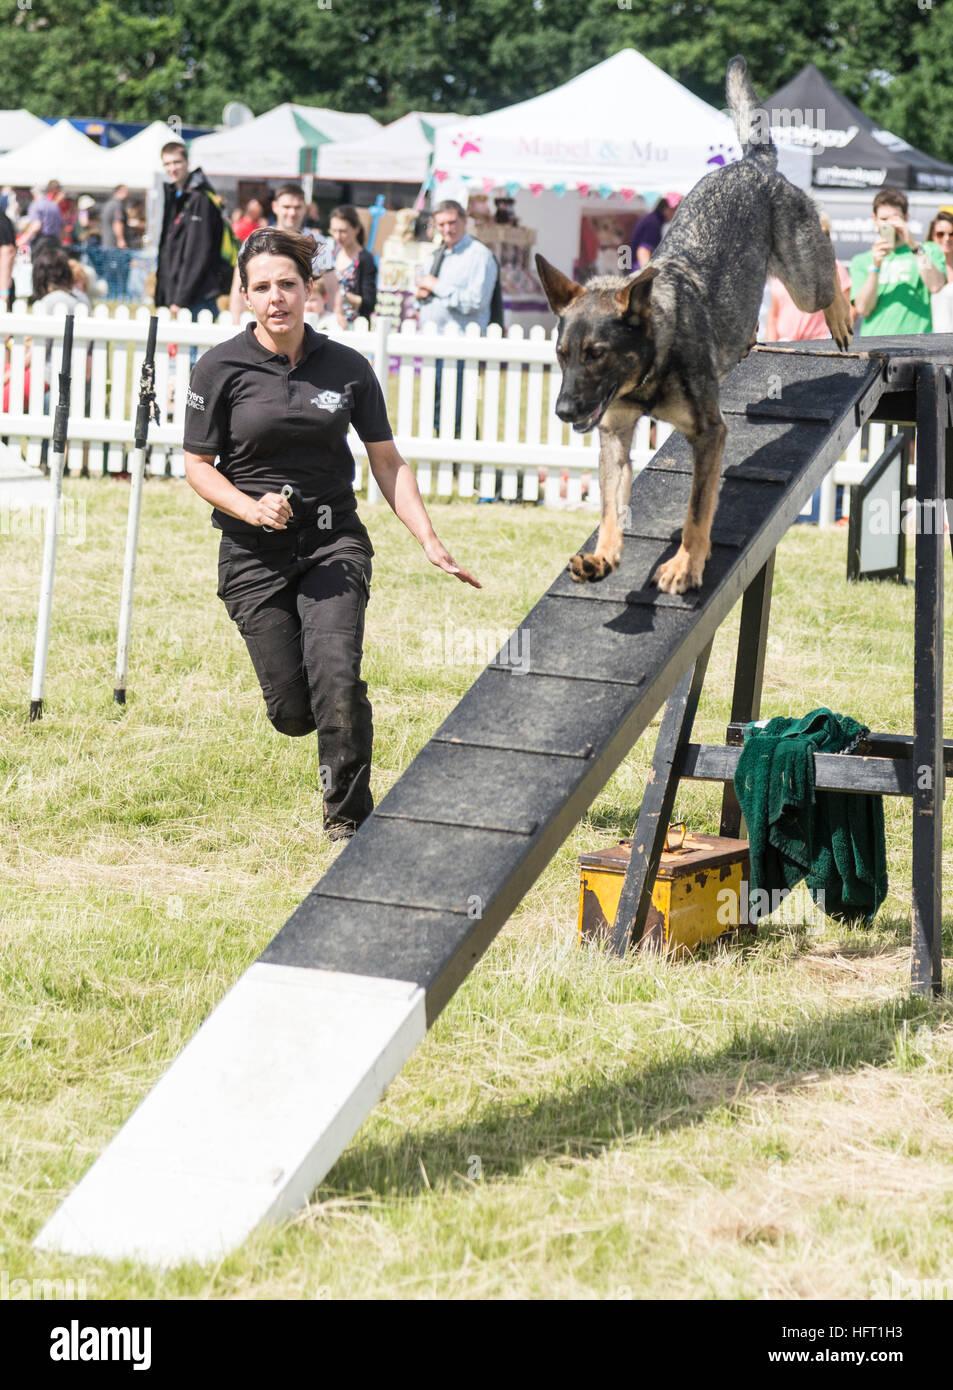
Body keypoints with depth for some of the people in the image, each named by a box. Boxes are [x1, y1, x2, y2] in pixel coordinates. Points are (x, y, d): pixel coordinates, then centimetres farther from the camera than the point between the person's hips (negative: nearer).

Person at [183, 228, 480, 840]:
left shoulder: (348, 367, 1)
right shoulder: (222, 368, -4)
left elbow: (388, 462, 8)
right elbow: (198, 466, 1)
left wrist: (431, 542, 0)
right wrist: (253, 509, -17)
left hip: (335, 542, 0)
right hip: (255, 553, 0)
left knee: (336, 680, -22)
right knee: (293, 713, -1)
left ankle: (349, 817, -2)